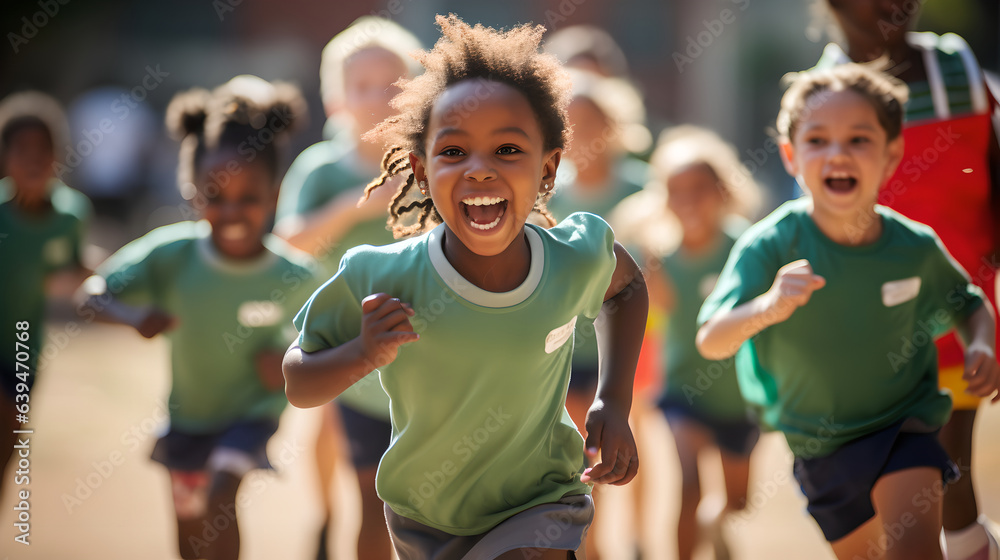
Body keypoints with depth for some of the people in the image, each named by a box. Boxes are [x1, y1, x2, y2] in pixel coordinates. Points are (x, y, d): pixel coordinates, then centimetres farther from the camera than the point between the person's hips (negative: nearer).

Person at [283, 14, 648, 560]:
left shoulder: (578, 258, -20)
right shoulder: (381, 281, -25)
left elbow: (625, 285, 5)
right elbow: (298, 386, -12)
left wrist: (614, 402, -6)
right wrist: (363, 355, -32)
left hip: (538, 508, -1)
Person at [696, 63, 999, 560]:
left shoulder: (915, 248, -14)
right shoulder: (770, 247, -20)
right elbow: (711, 343, -31)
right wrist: (766, 308, -51)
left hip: (902, 427, -1)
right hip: (818, 445, 1)